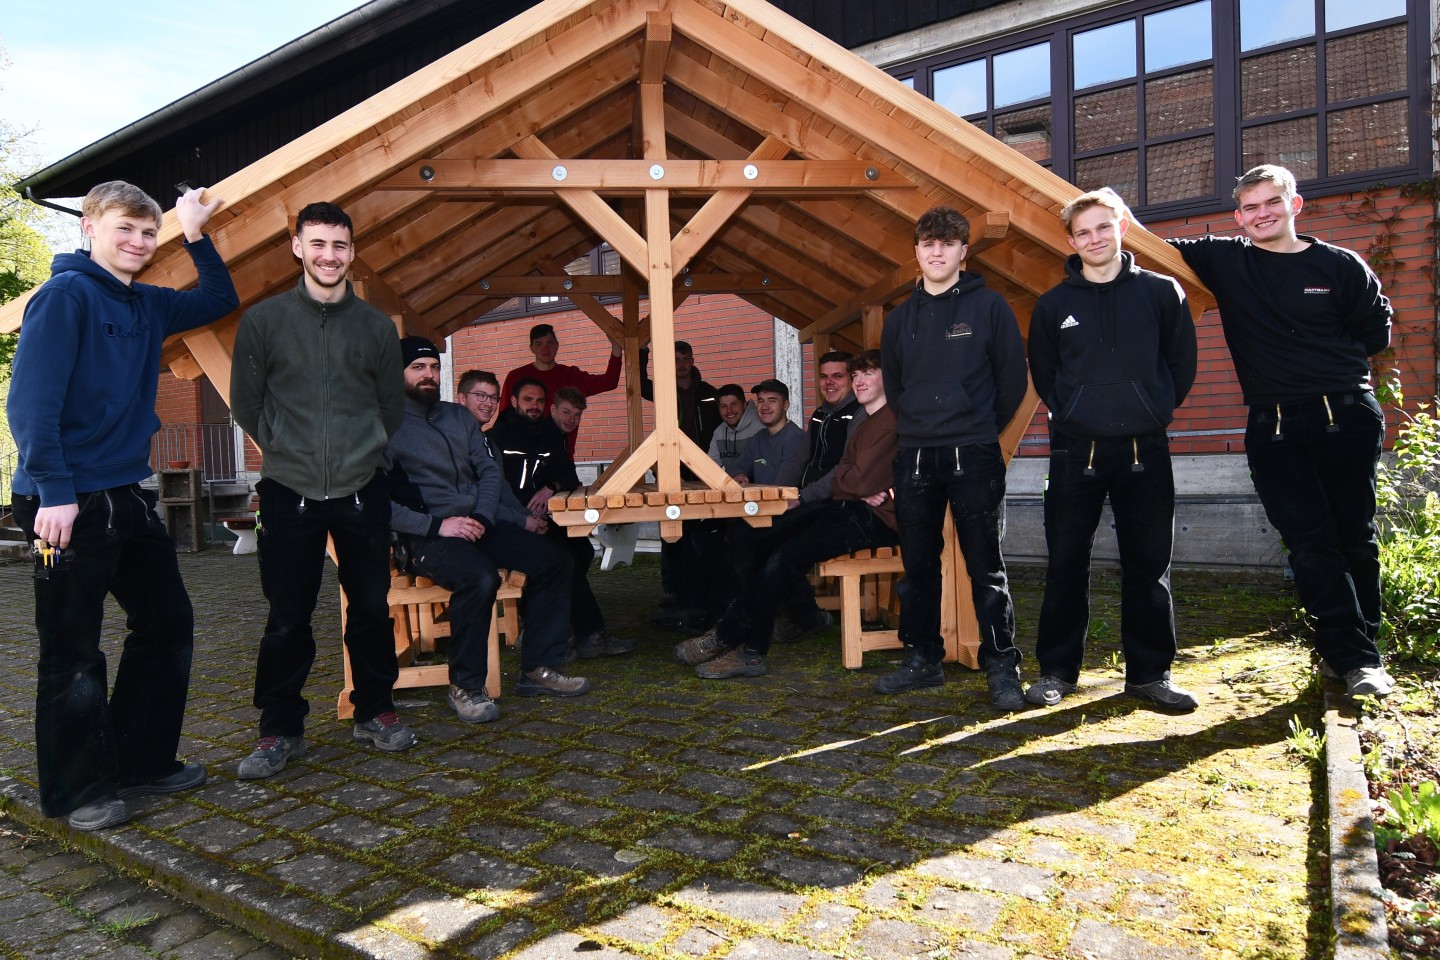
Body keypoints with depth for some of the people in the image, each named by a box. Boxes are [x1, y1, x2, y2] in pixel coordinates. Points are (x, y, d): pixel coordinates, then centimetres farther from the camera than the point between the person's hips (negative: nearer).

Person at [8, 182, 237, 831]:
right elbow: (31, 400, -16)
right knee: (74, 652, 2)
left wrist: (196, 235, 15)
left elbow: (220, 300, 29)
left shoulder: (148, 306, 13)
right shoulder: (66, 294, -9)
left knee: (168, 626, 12)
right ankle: (78, 790, 17)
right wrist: (54, 494, -22)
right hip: (70, 504, -8)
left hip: (128, 497, 8)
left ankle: (142, 761, 26)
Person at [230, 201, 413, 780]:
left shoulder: (376, 326, 6)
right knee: (288, 617, 4)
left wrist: (362, 451, 11)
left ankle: (374, 711, 25)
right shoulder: (263, 320, 1)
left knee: (371, 607, 8)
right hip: (289, 493, -1)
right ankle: (280, 729, 18)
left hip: (362, 492, 2)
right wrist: (287, 449, 9)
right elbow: (246, 404, 8)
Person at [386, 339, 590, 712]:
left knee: (553, 562, -9)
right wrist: (436, 525, -20)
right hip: (425, 537, -7)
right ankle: (464, 687, -16)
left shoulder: (459, 417, 17)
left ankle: (538, 669, 0)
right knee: (480, 577, -35)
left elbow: (490, 470, 13)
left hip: (477, 524, 7)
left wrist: (482, 518, -4)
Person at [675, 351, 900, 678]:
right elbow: (840, 481, 14)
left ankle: (726, 638, -4)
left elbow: (863, 481, -18)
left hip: (874, 516, -10)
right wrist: (857, 488, -8)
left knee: (785, 557, -20)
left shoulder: (893, 420, -10)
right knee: (769, 545, -3)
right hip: (850, 509, 10)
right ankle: (749, 651, -5)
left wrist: (841, 480, 4)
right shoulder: (865, 424, 24)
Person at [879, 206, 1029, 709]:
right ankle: (922, 658, 21)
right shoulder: (901, 318, 12)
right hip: (915, 458, 4)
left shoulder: (989, 306, 0)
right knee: (917, 565, 9)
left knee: (986, 567, -1)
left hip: (975, 458, -4)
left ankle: (1001, 667, 9)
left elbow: (1013, 379, 3)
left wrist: (982, 428, 8)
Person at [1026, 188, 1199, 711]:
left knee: (1149, 565, 6)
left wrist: (1153, 409, 7)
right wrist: (1074, 412, 9)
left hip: (1145, 450, 0)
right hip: (1075, 451, 0)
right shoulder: (1054, 303, 5)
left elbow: (1182, 363, 10)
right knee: (1066, 565, 3)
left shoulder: (1162, 292, 5)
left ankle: (1150, 671, 19)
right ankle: (1056, 670, 14)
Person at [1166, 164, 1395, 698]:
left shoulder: (1341, 266, 5)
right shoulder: (1226, 261, 7)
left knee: (1356, 538, 6)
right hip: (1273, 427, 0)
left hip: (1347, 417, 0)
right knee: (1311, 544, -3)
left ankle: (1356, 651, 20)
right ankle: (1352, 658, 4)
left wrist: (1323, 363, 4)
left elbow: (1375, 334, 12)